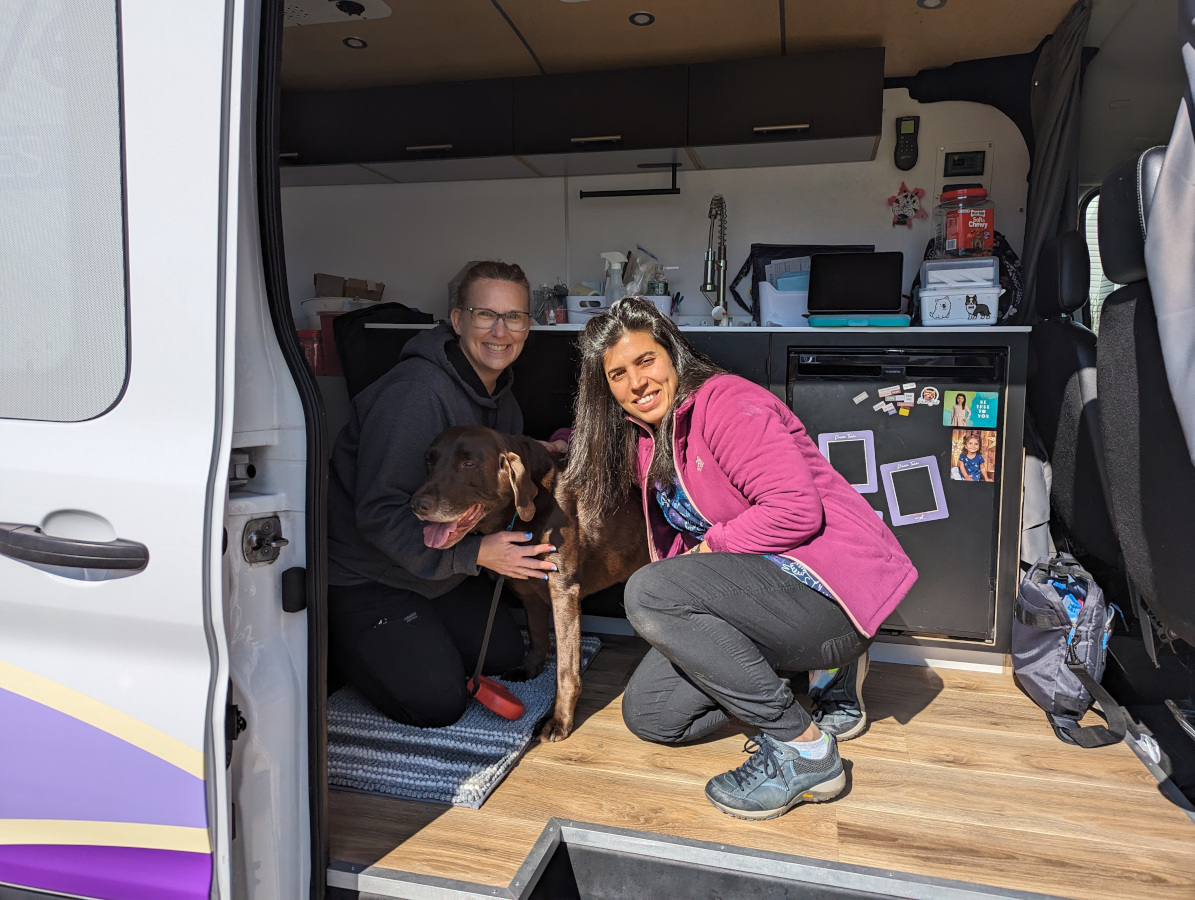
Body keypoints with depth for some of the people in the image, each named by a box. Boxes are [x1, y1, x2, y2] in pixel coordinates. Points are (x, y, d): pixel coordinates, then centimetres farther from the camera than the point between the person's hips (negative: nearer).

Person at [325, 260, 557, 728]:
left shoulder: (503, 400, 2)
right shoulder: (416, 392, -29)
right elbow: (378, 513, -31)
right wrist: (475, 554, -34)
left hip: (440, 567, 9)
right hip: (363, 575, -9)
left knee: (505, 652, 12)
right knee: (436, 702, -11)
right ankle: (329, 645, 11)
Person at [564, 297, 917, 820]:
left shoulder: (724, 401, -15)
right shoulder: (644, 442, 13)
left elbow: (796, 508, -23)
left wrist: (710, 547, -13)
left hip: (830, 587, -10)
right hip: (756, 585, 10)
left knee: (648, 594, -27)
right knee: (647, 715, 5)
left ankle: (803, 747, -15)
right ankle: (825, 672, 13)